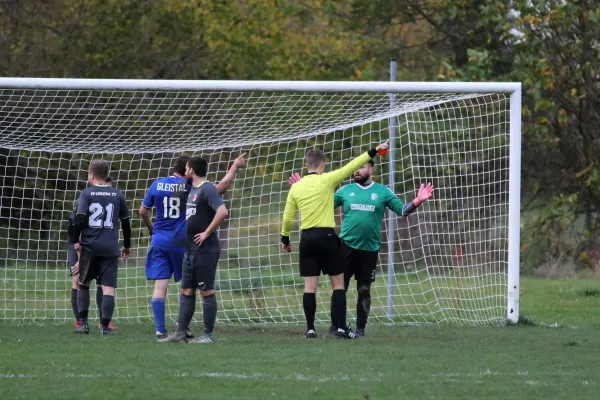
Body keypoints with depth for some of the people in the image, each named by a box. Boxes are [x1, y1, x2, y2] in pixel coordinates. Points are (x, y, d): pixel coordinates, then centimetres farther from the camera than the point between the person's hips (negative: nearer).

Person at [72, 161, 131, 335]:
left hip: (90, 247, -1)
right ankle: (106, 326, -9)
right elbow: (126, 222, 11)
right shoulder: (118, 195, 7)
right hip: (111, 248, 1)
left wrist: (76, 240, 1)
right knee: (108, 287, -1)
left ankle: (83, 322, 7)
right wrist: (127, 246, 21)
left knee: (83, 284, 15)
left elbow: (80, 219, -10)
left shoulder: (87, 194, -1)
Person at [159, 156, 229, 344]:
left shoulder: (207, 189, -13)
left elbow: (223, 212, -26)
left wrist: (207, 232, -20)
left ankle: (208, 335, 1)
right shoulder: (192, 189, 16)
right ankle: (180, 333, 13)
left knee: (207, 291, -3)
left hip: (205, 250, -10)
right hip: (190, 249, 10)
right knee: (186, 291, 10)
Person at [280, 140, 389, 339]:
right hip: (326, 236, -4)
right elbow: (351, 166, -7)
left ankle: (310, 328, 1)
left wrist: (285, 238, 21)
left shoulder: (296, 187, 6)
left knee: (310, 285, 4)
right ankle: (340, 328, -1)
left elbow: (287, 217, 8)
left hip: (307, 238, 4)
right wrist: (374, 151, -3)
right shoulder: (326, 180, -6)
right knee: (338, 283, 4)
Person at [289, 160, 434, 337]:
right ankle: (336, 325, 9)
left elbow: (402, 210, 2)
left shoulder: (383, 192, 4)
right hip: (347, 246, 1)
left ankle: (360, 329, 13)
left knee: (364, 290, 5)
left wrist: (417, 201, -15)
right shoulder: (346, 190, 7)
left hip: (369, 249, -1)